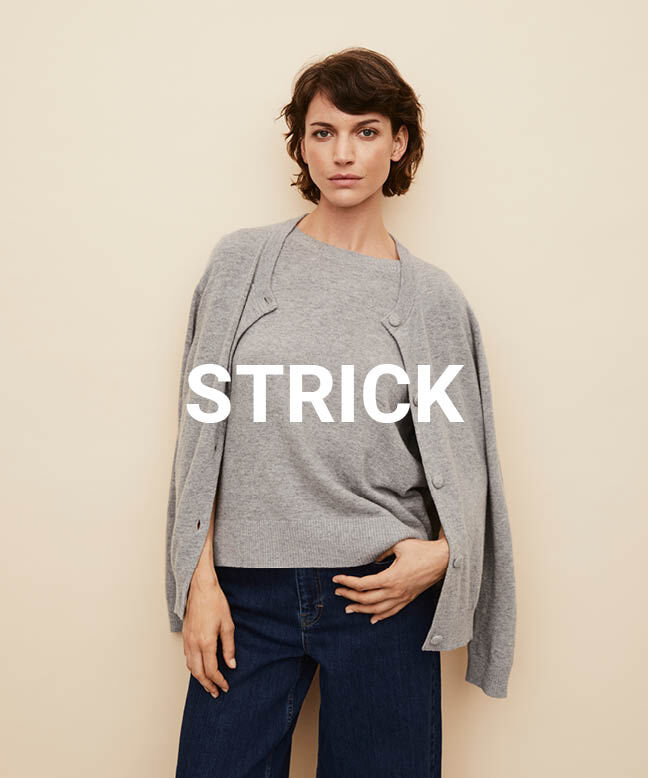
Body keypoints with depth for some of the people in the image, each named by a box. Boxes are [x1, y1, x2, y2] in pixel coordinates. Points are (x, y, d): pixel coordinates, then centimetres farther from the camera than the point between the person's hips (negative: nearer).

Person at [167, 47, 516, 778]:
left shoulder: (429, 296, 3)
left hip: (384, 588, 0)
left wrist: (440, 553, -9)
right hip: (249, 587, 1)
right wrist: (201, 578, -2)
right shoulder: (243, 262, 3)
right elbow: (204, 432, 2)